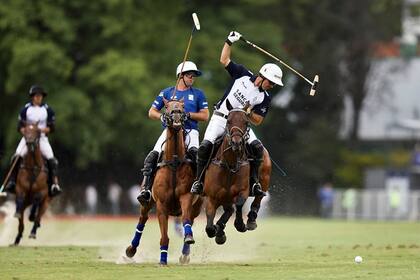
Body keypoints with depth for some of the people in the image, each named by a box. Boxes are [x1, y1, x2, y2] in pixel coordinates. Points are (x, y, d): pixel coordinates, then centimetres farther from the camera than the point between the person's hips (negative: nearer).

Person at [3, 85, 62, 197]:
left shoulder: (48, 110, 2)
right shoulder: (26, 110, 2)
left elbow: (52, 127, 3)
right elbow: (20, 127, 3)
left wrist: (42, 130, -16)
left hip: (42, 137, 0)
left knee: (51, 160, -20)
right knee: (17, 157, -23)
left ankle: (54, 184, -21)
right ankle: (12, 181, -17)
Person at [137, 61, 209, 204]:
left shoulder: (198, 94, 15)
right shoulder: (167, 93, 16)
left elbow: (205, 116, 7)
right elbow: (152, 112, 17)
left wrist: (188, 114, -9)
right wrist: (162, 116, -5)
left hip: (190, 130, -1)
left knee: (194, 151, -33)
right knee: (153, 156, -19)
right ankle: (146, 188, -18)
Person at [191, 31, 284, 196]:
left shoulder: (265, 98, -1)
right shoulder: (243, 75, -2)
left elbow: (257, 121, -1)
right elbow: (224, 60, 4)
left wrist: (248, 112, -20)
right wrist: (230, 42, -6)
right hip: (220, 118, -2)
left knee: (258, 147, -21)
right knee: (206, 145, -23)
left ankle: (254, 183, -12)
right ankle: (199, 181, -12)